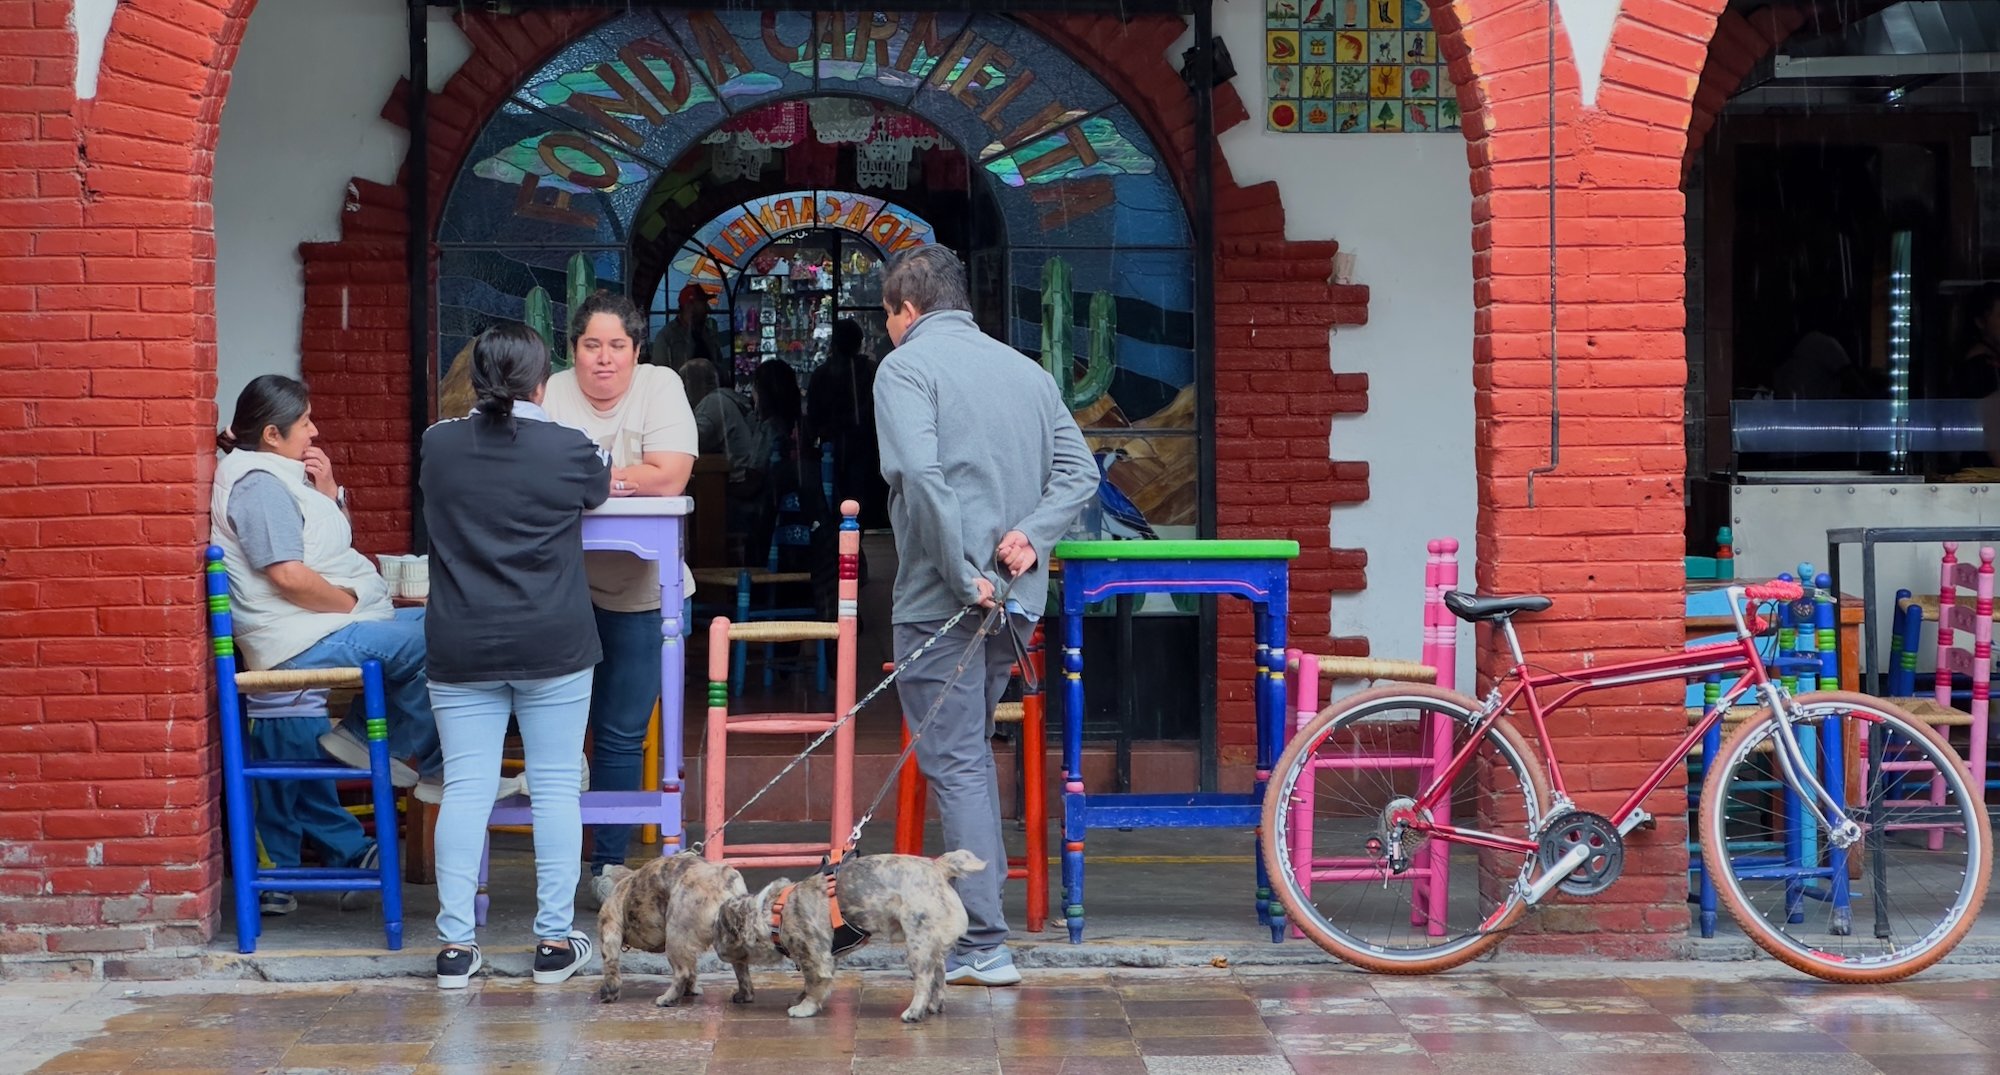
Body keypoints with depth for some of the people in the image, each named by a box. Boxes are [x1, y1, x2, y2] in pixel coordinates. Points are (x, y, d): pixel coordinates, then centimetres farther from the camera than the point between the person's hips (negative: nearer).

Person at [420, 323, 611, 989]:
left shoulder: (439, 446, 0)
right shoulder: (568, 450, -7)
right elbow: (603, 488, 15)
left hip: (461, 652, 2)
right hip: (553, 647, -2)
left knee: (464, 789, 3)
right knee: (555, 789, 4)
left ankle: (456, 944, 2)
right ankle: (555, 941, 6)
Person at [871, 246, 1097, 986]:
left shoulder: (906, 366, -5)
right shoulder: (1027, 370, 16)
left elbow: (921, 474, -21)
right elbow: (1079, 472, 8)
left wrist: (964, 575, -18)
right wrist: (1029, 535, -5)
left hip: (942, 599, -7)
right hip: (1015, 597, 7)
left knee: (955, 764, -5)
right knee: (972, 750, 20)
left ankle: (983, 946, -8)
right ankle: (979, 911, 24)